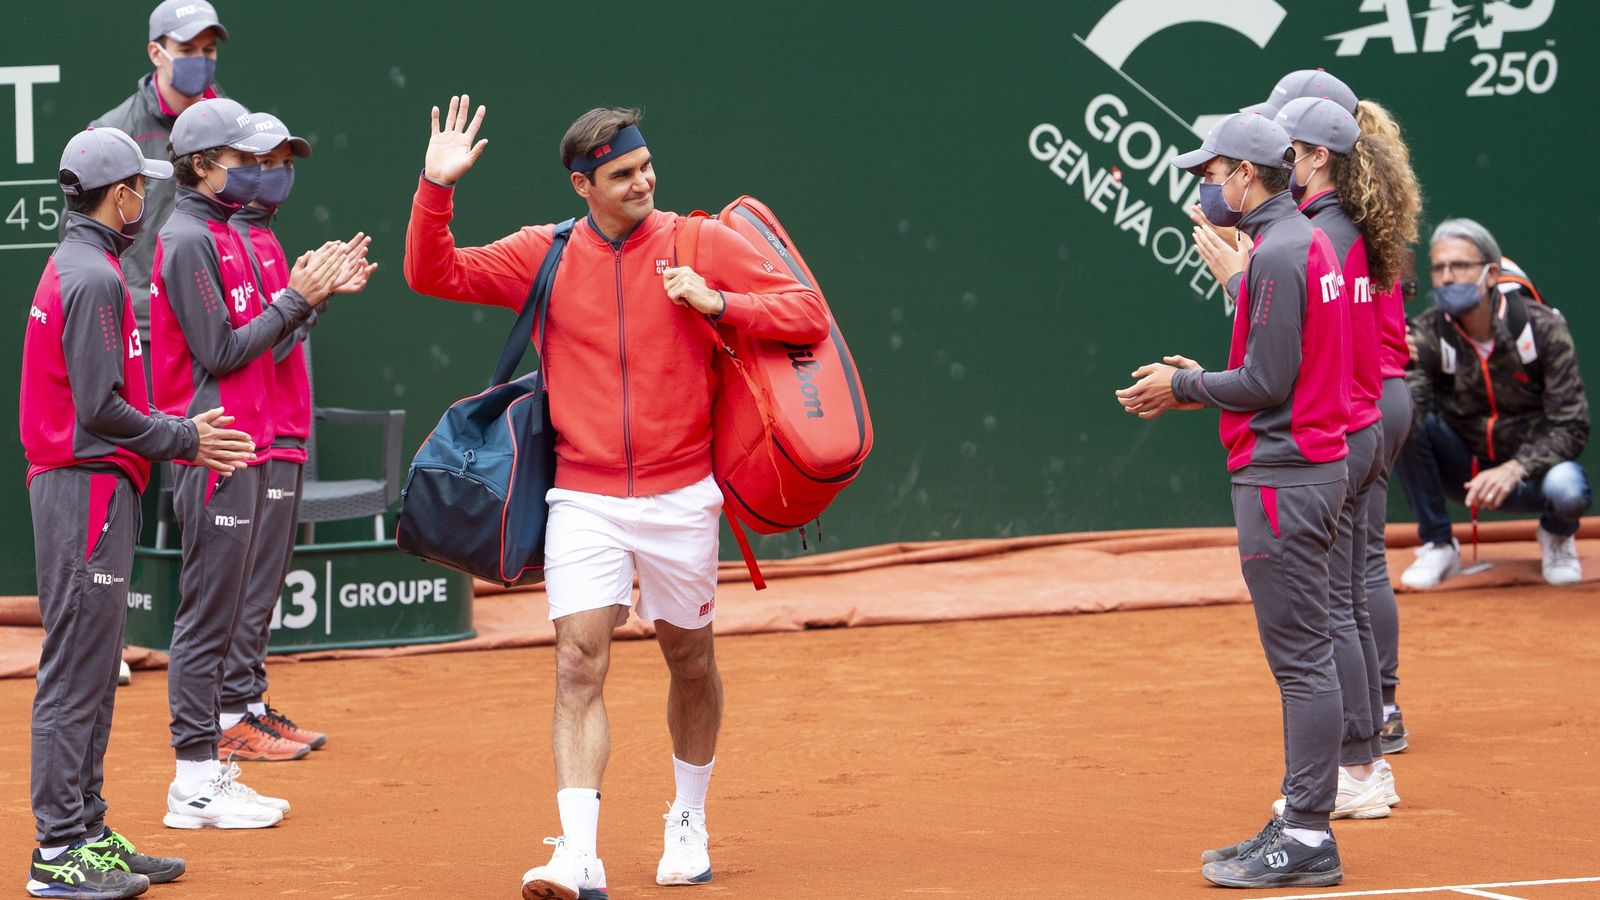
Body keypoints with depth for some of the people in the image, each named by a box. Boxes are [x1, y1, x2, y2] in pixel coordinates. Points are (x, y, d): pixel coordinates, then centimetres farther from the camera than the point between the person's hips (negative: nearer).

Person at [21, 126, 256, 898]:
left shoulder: (73, 268, 16)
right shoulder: (95, 277, -15)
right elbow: (101, 409, -20)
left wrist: (183, 432, 13)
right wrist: (185, 440, -10)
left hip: (79, 482, 11)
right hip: (87, 488, -11)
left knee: (92, 672, 14)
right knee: (76, 672, -8)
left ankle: (87, 832, 21)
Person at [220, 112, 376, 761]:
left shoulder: (262, 238, 18)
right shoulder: (234, 240, -14)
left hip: (282, 435, 10)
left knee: (264, 579, 14)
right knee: (252, 579, -7)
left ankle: (250, 706, 21)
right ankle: (233, 716, -4)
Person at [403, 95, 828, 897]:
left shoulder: (702, 245, -1)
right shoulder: (544, 255, 2)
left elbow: (810, 315, -2)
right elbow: (434, 275, 1)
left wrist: (718, 304, -16)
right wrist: (436, 188, -13)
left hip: (680, 497, 1)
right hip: (584, 501, 0)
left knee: (690, 659, 13)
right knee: (579, 663, -13)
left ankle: (688, 824, 34)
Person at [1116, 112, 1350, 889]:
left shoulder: (1277, 255, -16)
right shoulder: (1308, 243, 16)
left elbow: (1267, 383, -19)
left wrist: (1184, 387, -5)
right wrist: (1202, 383, 14)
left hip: (1282, 476, -11)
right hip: (1309, 467, 11)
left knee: (1300, 659, -9)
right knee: (1302, 657, 13)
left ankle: (1308, 840, -8)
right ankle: (1299, 825, 18)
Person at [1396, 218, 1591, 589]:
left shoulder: (1543, 327, -15)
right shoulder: (1427, 334, -12)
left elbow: (1571, 427, -16)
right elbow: (1405, 425, -25)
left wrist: (1514, 469, -32)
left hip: (1530, 469, -2)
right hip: (1465, 471, 2)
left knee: (1566, 487, -37)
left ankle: (1557, 537, 3)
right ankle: (1438, 546, -8)